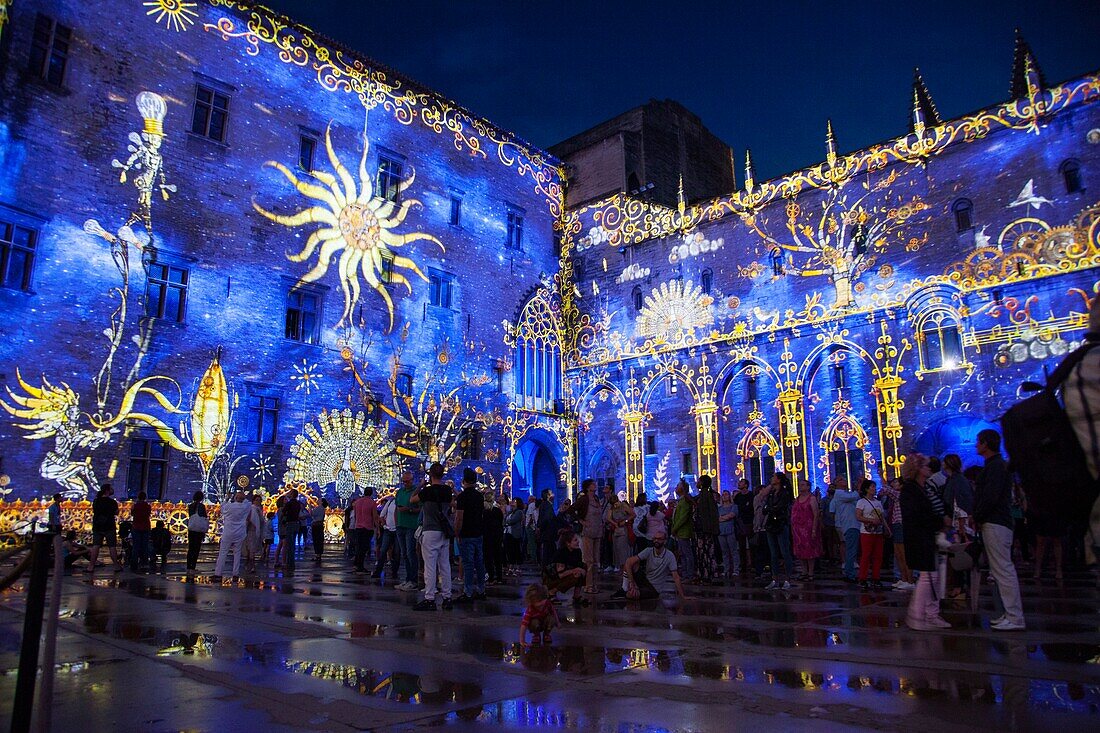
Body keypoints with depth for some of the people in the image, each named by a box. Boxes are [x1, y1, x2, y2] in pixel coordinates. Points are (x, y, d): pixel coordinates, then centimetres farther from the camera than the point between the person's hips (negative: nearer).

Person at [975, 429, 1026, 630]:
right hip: (995, 523, 11)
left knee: (1003, 570, -8)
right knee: (1002, 570, 13)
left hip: (994, 524, -11)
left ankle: (1015, 619, -6)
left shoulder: (996, 466, -13)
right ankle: (1011, 614, 18)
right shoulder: (996, 464, 19)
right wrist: (979, 518, 13)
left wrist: (977, 518, -10)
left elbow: (990, 497, -20)